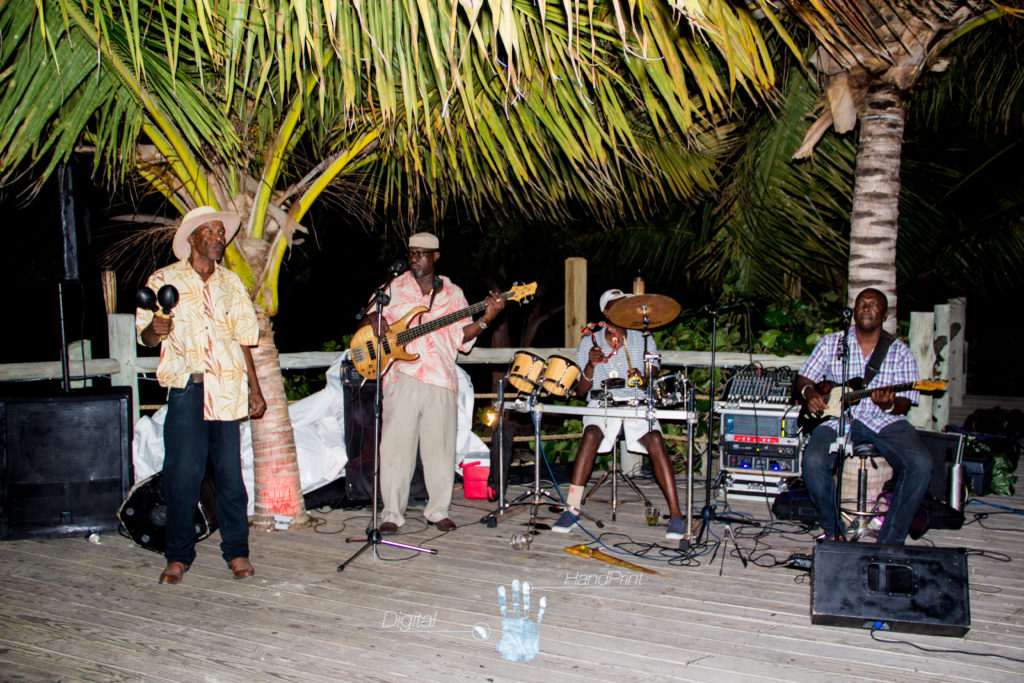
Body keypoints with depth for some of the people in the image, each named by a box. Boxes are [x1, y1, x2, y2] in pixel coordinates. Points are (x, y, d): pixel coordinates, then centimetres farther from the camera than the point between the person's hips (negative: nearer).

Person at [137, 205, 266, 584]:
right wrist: (156, 329, -20)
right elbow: (145, 336, 5)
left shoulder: (231, 282, 17)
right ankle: (178, 556, 9)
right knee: (183, 470, -4)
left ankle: (237, 552, 12)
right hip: (186, 386, -2)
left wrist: (254, 388, 11)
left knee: (230, 470, 2)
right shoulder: (164, 280, 8)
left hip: (227, 388, 2)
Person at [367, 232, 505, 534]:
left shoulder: (452, 294, 12)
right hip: (401, 376, 0)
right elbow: (372, 315, 17)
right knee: (396, 445, -2)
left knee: (440, 447, 3)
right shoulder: (394, 288, 13)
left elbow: (462, 335, 5)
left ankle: (438, 509, 17)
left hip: (440, 378, 0)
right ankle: (392, 513, 6)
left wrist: (486, 319, -11)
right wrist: (377, 321, -6)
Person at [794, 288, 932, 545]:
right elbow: (803, 379, 12)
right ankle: (834, 532, -6)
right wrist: (809, 393, -11)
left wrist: (890, 405, -19)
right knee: (813, 462, -29)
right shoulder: (831, 343, 12)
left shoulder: (900, 351, 10)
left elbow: (905, 404, 4)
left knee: (920, 464, -27)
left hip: (886, 420, 0)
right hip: (838, 418, 0)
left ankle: (890, 541, -14)